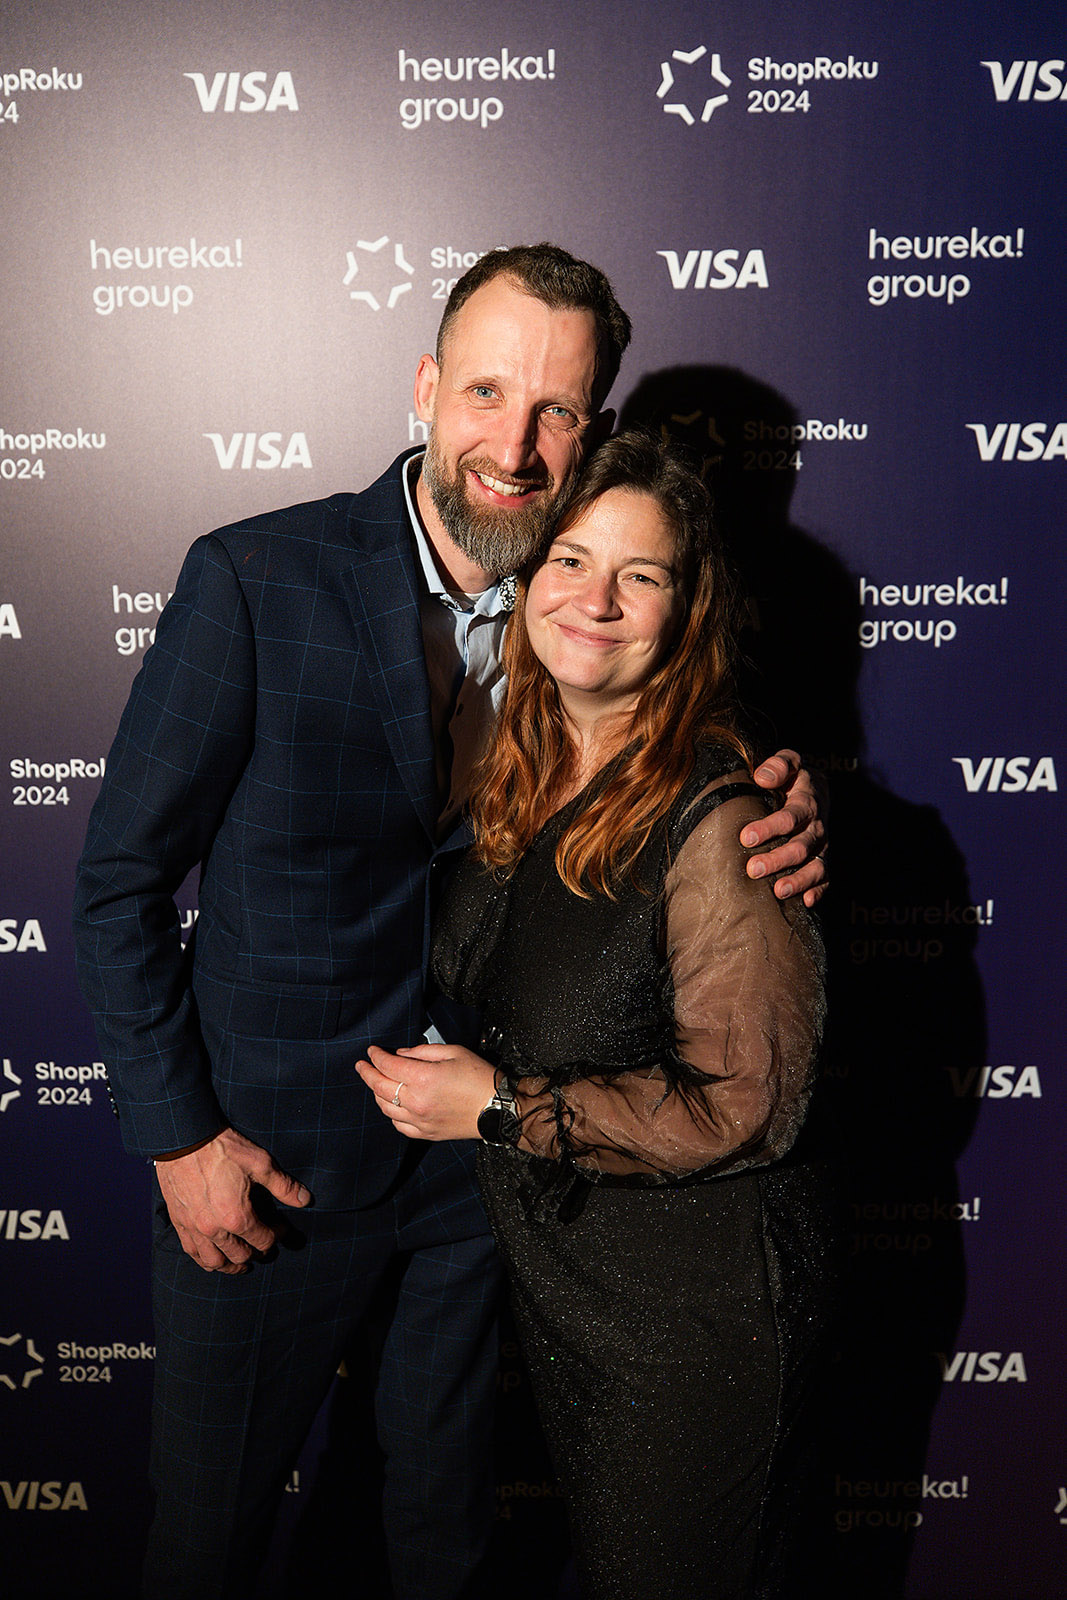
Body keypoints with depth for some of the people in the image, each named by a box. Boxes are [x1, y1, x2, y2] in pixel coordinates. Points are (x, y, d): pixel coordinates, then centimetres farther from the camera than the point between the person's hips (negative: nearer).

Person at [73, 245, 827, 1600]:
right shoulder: (256, 581, -18)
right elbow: (120, 881, -12)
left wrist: (783, 810, -17)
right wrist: (178, 1137, -12)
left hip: (482, 1155, 3)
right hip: (266, 1158, -3)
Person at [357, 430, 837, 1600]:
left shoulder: (721, 819, -25)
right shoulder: (516, 782, -2)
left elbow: (746, 1107, -23)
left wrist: (503, 1106, -22)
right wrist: (431, 1068, -1)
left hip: (697, 1310, -7)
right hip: (552, 1274, 7)